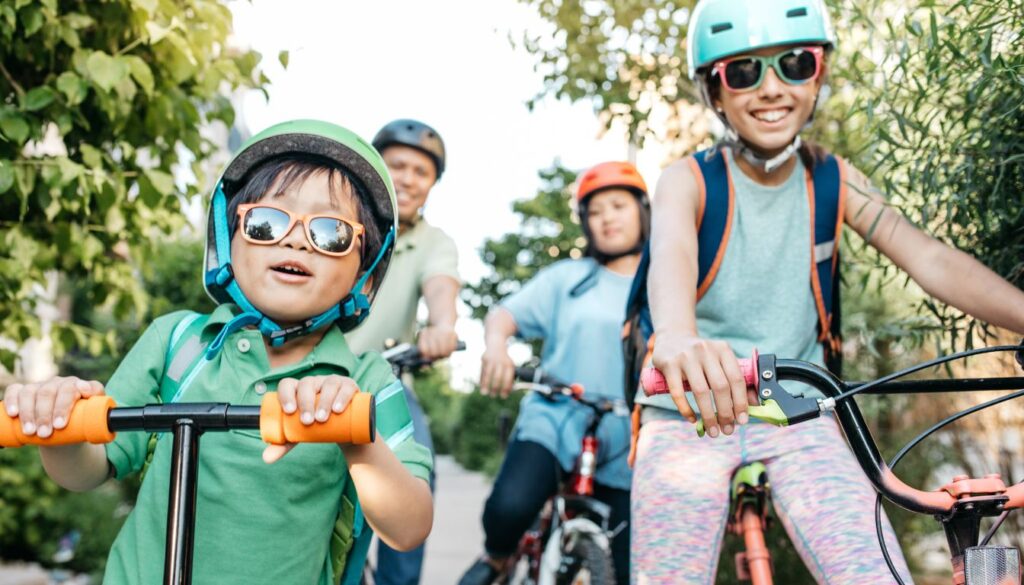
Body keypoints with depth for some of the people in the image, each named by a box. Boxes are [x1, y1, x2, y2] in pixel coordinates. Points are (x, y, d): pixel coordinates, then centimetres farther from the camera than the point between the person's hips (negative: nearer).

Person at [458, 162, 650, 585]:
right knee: (510, 506, -27)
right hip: (557, 420, -1)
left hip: (629, 441, 1)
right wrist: (495, 345, -22)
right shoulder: (567, 278, 9)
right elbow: (505, 313, 1)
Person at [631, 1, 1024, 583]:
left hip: (798, 419, 2)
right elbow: (672, 250, -31)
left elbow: (933, 260, -11)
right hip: (690, 413, -2)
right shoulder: (690, 181, -9)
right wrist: (677, 337, -55)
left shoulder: (833, 182, 1)